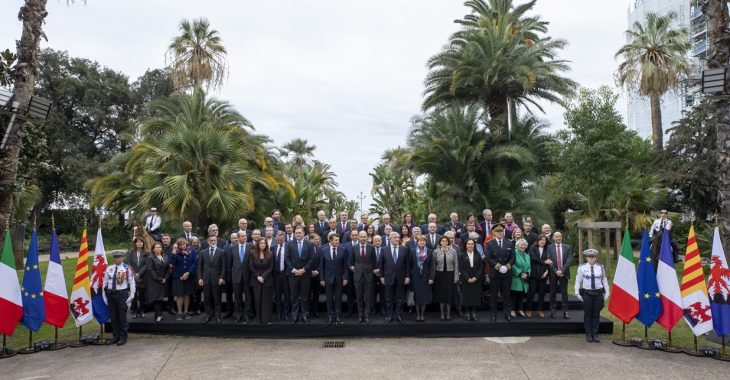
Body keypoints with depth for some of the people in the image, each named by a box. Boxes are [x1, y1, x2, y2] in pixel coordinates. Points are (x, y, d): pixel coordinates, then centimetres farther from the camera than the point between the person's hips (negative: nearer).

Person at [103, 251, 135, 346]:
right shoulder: (109, 268, 3)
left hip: (121, 293, -4)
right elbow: (105, 282, 9)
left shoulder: (127, 269, -9)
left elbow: (131, 282, -7)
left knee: (122, 316, 3)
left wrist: (131, 295, -10)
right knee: (113, 316, 11)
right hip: (110, 293, 4)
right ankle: (116, 336, 24)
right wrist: (104, 295, 7)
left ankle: (123, 337, 14)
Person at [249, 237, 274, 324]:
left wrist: (263, 276, -13)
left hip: (267, 280, 0)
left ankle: (267, 319, 3)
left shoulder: (270, 254, 1)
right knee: (257, 300, 0)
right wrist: (258, 276, -11)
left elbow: (271, 267, -2)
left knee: (267, 300, -1)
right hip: (256, 280, 0)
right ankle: (259, 319, 8)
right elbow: (250, 267, -3)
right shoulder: (253, 253, 1)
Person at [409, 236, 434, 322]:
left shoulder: (430, 252, 0)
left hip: (425, 277, 0)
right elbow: (410, 265, 3)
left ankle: (423, 314, 15)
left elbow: (431, 266, -2)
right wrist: (409, 277, -1)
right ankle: (417, 314, 15)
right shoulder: (413, 252, 2)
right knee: (416, 296, 4)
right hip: (415, 276, 0)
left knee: (425, 296, 2)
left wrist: (431, 278, -8)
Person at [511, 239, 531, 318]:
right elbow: (512, 265, -16)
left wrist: (527, 274, -7)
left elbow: (529, 267, 12)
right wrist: (520, 273, -18)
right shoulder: (514, 253, -8)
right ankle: (512, 310, 4)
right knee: (514, 294, -3)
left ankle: (520, 310, 17)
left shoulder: (527, 255, 17)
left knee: (522, 295, 9)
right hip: (515, 278, -6)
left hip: (524, 279, 7)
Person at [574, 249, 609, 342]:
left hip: (598, 293, 2)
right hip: (587, 293, -2)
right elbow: (578, 281, 0)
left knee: (596, 314, 7)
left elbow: (604, 280, 8)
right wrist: (577, 293, -4)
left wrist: (607, 292, 5)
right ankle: (588, 334, 14)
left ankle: (595, 334, 16)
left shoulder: (600, 267, 3)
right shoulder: (582, 268, -4)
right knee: (587, 314, 5)